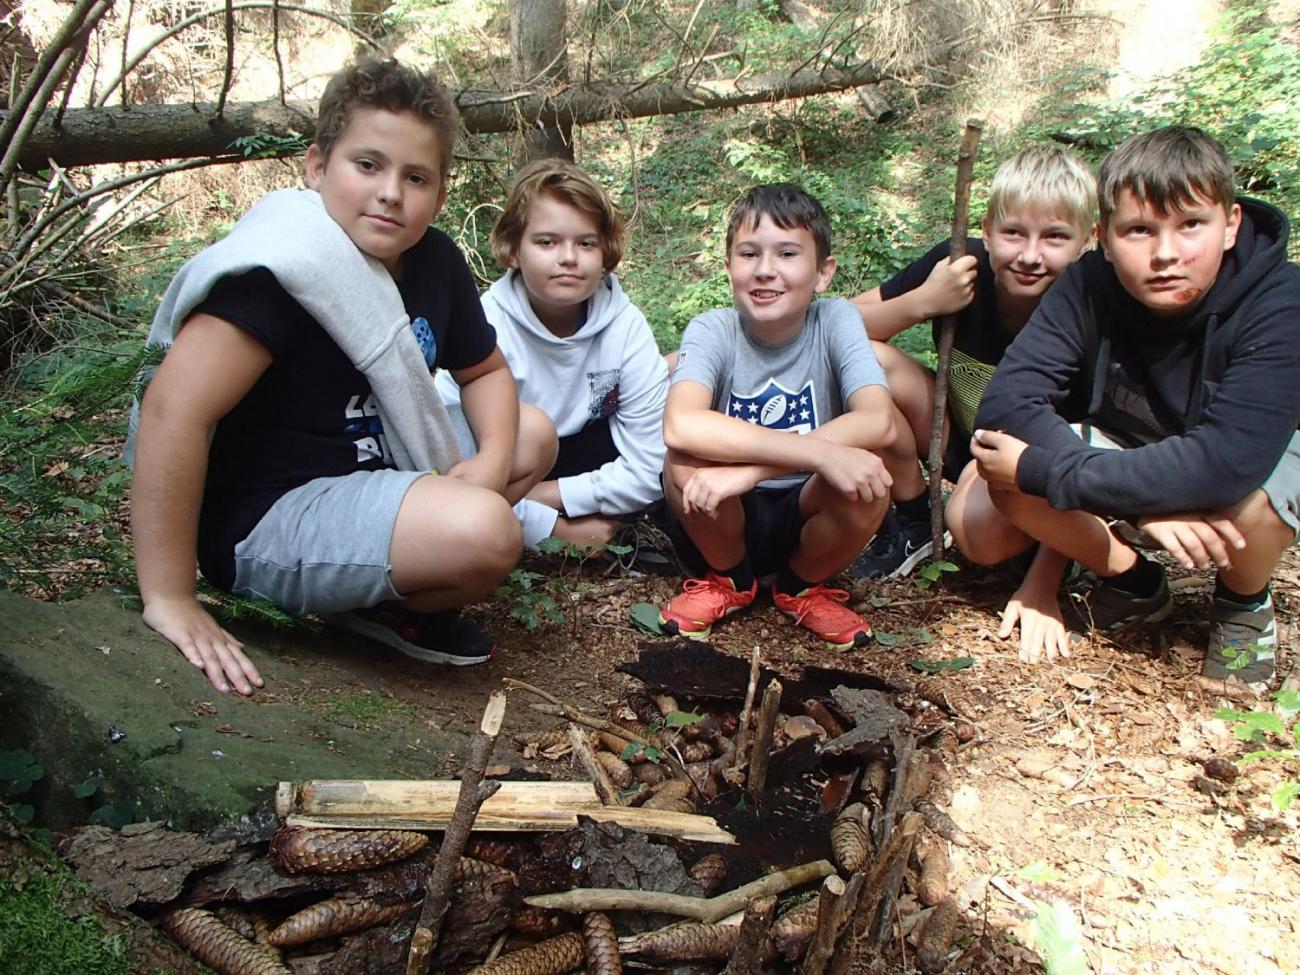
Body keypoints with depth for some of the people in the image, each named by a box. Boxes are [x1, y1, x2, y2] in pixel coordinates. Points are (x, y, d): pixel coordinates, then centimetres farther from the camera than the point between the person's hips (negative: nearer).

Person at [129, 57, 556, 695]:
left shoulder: (434, 261, 1)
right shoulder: (286, 265, -24)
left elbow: (484, 371, 15)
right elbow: (173, 409, -31)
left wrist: (493, 457, -8)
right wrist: (170, 601, -30)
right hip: (262, 521, -9)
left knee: (534, 436, 14)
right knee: (485, 531, -30)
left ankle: (387, 582, 5)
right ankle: (377, 607, 2)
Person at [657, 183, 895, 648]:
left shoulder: (836, 320, -11)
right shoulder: (712, 330, -15)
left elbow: (877, 422, -27)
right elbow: (680, 426, -35)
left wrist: (750, 469, -35)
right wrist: (822, 453, -42)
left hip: (806, 519, 1)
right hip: (724, 523, -1)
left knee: (867, 475, -29)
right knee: (685, 462, -30)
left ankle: (802, 587, 4)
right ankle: (727, 580, 2)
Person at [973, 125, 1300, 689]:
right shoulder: (1090, 287, -21)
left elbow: (1228, 461, -40)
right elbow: (1004, 404, -32)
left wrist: (1042, 469, -40)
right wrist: (1142, 503, -41)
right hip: (1126, 457, 2)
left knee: (1250, 495, -37)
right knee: (1008, 479, -25)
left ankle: (1245, 603, 0)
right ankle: (1132, 581, 4)